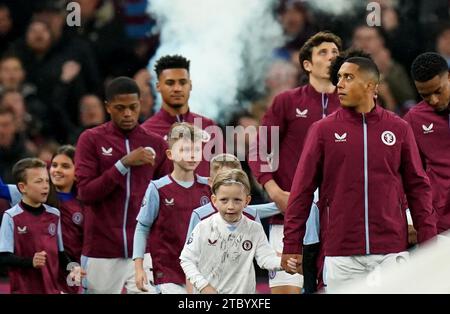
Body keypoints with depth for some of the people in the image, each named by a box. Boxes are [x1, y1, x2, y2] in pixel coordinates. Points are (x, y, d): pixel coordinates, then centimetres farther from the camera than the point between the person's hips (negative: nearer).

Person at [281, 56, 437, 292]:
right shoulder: (323, 130, 4)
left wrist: (428, 244, 1)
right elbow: (302, 190, 3)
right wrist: (292, 245, -2)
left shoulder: (399, 129, 6)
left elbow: (418, 186, 8)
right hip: (342, 256, -1)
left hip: (391, 252, 1)